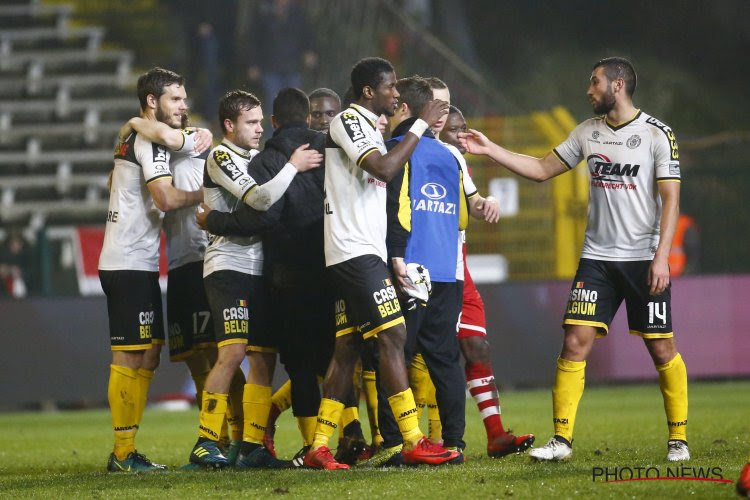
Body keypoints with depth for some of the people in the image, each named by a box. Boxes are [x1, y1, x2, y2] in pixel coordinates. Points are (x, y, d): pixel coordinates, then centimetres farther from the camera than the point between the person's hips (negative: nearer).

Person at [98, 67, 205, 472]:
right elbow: (167, 198, -20)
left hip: (123, 261, 10)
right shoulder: (151, 141, -11)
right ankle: (123, 453, -8)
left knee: (147, 356, 10)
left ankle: (125, 451, 10)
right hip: (132, 263, -10)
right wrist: (204, 194, -6)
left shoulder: (130, 140, 18)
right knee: (131, 358, -9)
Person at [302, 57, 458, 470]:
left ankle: (319, 447, 6)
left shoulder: (368, 127, 22)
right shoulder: (348, 120, -8)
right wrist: (420, 124, -16)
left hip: (364, 251, 10)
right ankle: (413, 442, -15)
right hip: (355, 249, -10)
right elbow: (384, 169, -21)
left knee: (348, 347, 6)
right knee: (392, 336, -13)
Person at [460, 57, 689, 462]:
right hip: (596, 258, 4)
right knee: (575, 342, -6)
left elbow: (670, 199, -9)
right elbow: (542, 170, 17)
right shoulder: (588, 132, 10)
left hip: (644, 258, -4)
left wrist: (661, 257, -17)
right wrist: (490, 150, 10)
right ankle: (562, 439, -2)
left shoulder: (656, 134, -6)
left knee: (662, 349, -1)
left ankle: (678, 439, 11)